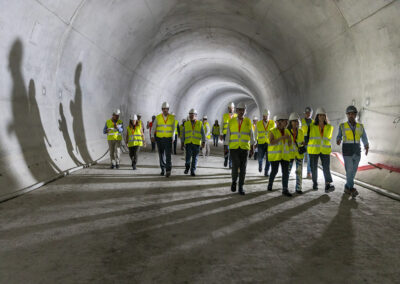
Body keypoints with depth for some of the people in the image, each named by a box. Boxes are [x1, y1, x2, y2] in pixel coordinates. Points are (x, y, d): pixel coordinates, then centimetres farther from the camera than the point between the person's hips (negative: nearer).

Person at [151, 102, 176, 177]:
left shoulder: (172, 118, -2)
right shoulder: (158, 117, -3)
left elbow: (173, 129, 8)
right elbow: (153, 128, 0)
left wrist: (173, 138, 10)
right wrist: (152, 136, -12)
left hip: (168, 139, -1)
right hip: (159, 139, 1)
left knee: (168, 155, -13)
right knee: (161, 155, 7)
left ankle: (168, 171, -14)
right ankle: (163, 169, 21)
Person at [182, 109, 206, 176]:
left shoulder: (200, 123, 3)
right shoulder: (186, 124, 7)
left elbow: (203, 134, -1)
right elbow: (183, 134, 10)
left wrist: (203, 142, -12)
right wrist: (182, 142, 5)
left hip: (196, 143, 0)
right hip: (188, 143, 1)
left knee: (195, 158, 0)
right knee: (188, 156, -7)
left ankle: (193, 171, 8)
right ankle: (187, 167, 20)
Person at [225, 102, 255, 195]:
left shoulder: (248, 121, 3)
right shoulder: (231, 121, 3)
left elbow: (251, 135, 4)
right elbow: (228, 134, 4)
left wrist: (252, 147, 0)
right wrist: (225, 146, 1)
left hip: (245, 148, 1)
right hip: (234, 148, -1)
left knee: (243, 168, 1)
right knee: (235, 166, -11)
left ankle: (241, 187, 11)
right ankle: (234, 181, 16)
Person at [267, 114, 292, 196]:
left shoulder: (287, 132, 8)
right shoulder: (272, 131, -7)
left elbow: (289, 144, 10)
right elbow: (271, 142, -21)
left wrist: (289, 139, -12)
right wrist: (282, 137, -25)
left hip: (285, 155, 4)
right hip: (275, 155, -4)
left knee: (285, 172, -5)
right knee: (274, 171, 2)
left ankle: (285, 190, -6)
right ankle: (270, 184, 29)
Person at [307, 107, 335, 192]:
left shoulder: (329, 127, 3)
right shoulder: (311, 127, -2)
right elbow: (308, 137, 6)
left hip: (325, 151, 1)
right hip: (313, 150, -1)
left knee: (326, 168, -13)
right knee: (314, 168, 6)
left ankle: (328, 186, -23)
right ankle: (315, 183, 26)